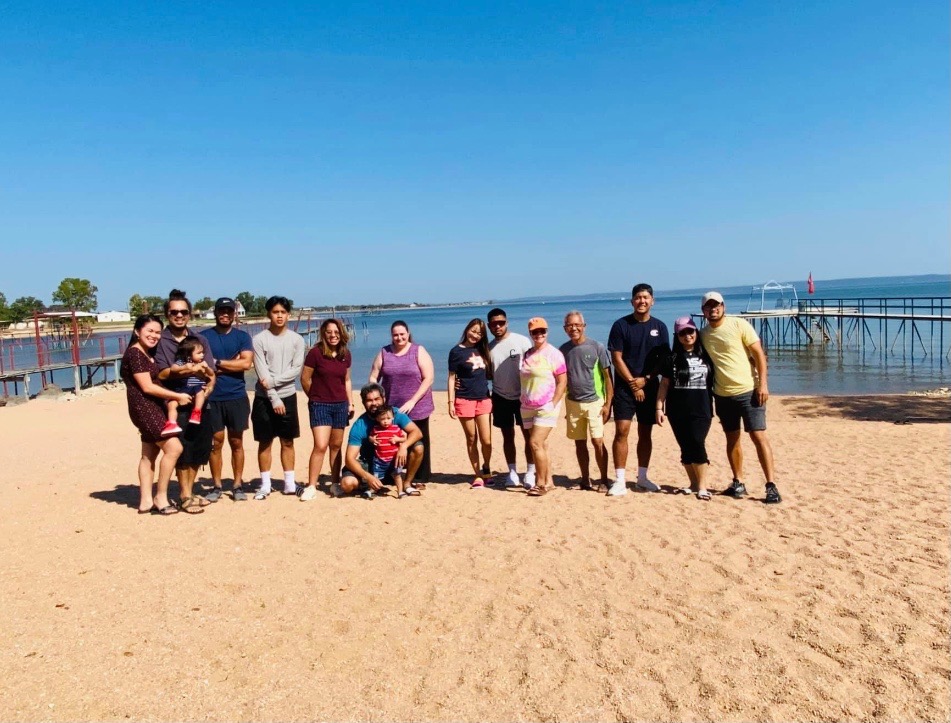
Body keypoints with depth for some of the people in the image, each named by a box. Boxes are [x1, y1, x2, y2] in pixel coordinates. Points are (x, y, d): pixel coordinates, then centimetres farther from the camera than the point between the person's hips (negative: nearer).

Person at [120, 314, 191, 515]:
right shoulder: (135, 354, -13)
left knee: (149, 454, 11)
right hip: (144, 408, -10)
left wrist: (170, 397, 5)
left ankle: (146, 501, 16)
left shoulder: (147, 354, 16)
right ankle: (160, 498, -4)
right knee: (173, 447, -13)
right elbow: (147, 387, -17)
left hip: (153, 408, 10)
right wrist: (177, 396, -12)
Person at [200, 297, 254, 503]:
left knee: (236, 442, 6)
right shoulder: (204, 336, 6)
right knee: (216, 442, 3)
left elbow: (247, 363, -8)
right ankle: (216, 486, 13)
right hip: (212, 398, 0)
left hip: (237, 397, 0)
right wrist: (232, 363, -9)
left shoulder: (242, 336, 6)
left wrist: (218, 363, -7)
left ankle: (238, 485, 14)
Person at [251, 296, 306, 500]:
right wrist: (274, 399, -14)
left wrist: (274, 380, -16)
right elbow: (262, 373, -10)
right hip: (264, 397, -2)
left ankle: (289, 483, 16)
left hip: (288, 396, 2)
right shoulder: (259, 339, -5)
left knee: (288, 441, 8)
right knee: (265, 442, 5)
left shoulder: (297, 339, 2)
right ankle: (265, 484, 14)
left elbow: (296, 370, -5)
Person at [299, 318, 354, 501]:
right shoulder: (315, 353, -11)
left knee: (336, 446, 11)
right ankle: (311, 486, -4)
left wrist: (350, 403, 11)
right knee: (320, 446, -12)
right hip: (320, 406, -5)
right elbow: (305, 379, -4)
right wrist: (315, 397, 7)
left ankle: (335, 482, 23)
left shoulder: (345, 355, 5)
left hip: (340, 405, 5)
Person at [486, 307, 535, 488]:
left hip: (523, 396, -3)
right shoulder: (489, 347, 5)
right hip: (501, 398, 3)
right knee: (508, 436, 9)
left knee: (528, 435, 0)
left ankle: (530, 472, 9)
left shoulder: (522, 341, -7)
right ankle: (512, 472, 17)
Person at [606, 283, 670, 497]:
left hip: (649, 387, 3)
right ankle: (619, 481, -5)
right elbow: (616, 358, -6)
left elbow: (664, 359, 4)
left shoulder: (659, 327, 5)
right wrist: (632, 383, -9)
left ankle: (642, 477, 20)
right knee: (621, 431, -9)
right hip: (625, 386, -3)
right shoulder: (621, 325, -3)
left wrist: (645, 379, -8)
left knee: (645, 433, 9)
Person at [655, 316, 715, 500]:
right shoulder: (673, 358, 4)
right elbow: (664, 384, 4)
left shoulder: (706, 356, 7)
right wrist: (659, 408, -2)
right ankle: (693, 483, 17)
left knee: (697, 444, -12)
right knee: (686, 447, 5)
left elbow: (714, 381, 14)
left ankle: (702, 486, -3)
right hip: (677, 411, 1)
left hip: (701, 409, -1)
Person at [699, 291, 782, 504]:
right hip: (722, 394, 5)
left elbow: (759, 353, -8)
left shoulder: (739, 325, -7)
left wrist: (763, 384, -14)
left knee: (758, 436, -7)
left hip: (748, 390, -4)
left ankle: (771, 485, -2)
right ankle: (738, 483, 21)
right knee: (732, 438, 11)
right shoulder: (703, 334, 6)